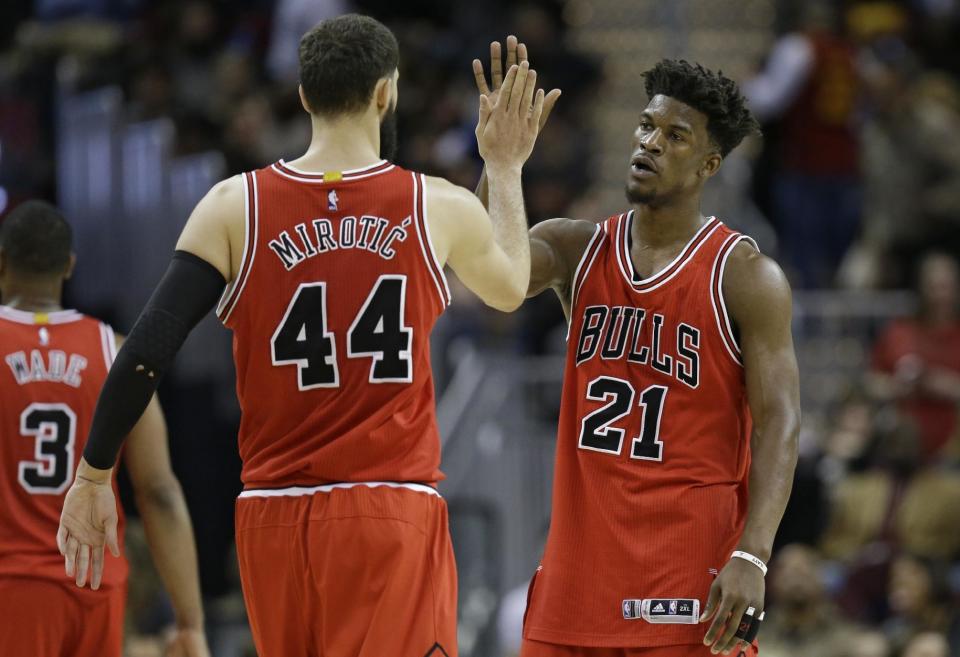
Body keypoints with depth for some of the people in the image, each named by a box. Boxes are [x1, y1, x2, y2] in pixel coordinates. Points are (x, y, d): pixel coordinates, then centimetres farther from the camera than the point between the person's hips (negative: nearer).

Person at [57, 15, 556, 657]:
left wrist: (93, 477, 6)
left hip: (276, 516, 2)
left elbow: (144, 357, -5)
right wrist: (507, 168, 36)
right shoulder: (442, 210, 0)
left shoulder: (233, 208, -1)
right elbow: (510, 289, 23)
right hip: (394, 515, -2)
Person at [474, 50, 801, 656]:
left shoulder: (747, 277, -5)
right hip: (581, 557, 5)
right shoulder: (576, 249, 9)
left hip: (689, 574, -5)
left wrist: (753, 557, -22)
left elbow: (778, 425, -10)